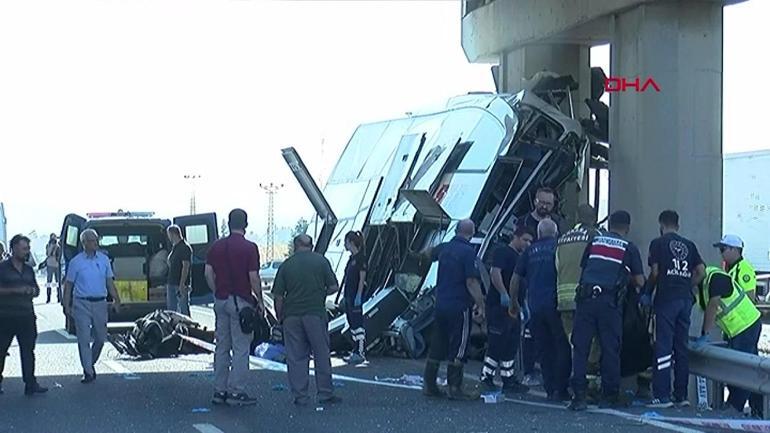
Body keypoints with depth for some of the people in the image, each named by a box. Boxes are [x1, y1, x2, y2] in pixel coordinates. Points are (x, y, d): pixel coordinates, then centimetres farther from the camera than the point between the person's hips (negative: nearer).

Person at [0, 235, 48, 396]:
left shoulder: (29, 270, 16)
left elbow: (37, 290, 22)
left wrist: (32, 291, -1)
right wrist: (15, 290, -19)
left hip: (26, 316, 5)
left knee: (28, 350, 0)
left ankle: (30, 384, -1)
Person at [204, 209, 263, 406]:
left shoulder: (217, 246, 6)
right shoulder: (249, 248, -11)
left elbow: (208, 274, 4)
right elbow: (253, 278, -13)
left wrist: (218, 292, 14)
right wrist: (259, 301, -2)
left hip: (221, 300, 6)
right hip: (241, 301, -5)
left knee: (222, 346, 11)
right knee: (241, 347, -1)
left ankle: (219, 390, 14)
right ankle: (236, 392, -2)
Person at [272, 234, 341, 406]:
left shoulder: (286, 265, 2)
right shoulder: (321, 261, 0)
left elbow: (278, 295, 0)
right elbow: (334, 287, -2)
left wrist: (280, 318, 9)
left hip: (291, 315, 1)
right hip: (315, 313, -1)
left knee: (296, 357, 6)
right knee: (321, 355, 7)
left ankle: (300, 396, 7)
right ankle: (325, 394, 10)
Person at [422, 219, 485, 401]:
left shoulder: (445, 248, 9)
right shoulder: (468, 252, -14)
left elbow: (431, 254, 33)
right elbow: (472, 282, -19)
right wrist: (481, 305, -16)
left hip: (440, 304, 7)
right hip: (459, 307, -7)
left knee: (437, 347, 14)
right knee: (458, 349, -2)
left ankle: (429, 384, 18)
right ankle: (455, 388, -2)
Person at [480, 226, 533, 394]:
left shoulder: (521, 258, 21)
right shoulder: (503, 252, -6)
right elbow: (495, 272, -21)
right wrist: (504, 294, -29)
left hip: (513, 306, 9)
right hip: (499, 304, -9)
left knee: (511, 346, 10)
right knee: (497, 343, -9)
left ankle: (509, 380, 15)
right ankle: (486, 378, -3)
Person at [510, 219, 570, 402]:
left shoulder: (530, 251, 12)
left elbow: (515, 279, 14)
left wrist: (514, 303, 25)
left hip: (535, 307, 4)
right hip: (556, 305, -4)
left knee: (546, 349, 12)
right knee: (562, 348, 3)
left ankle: (550, 389, 10)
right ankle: (560, 390, -2)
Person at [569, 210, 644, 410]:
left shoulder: (594, 241, 16)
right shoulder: (629, 248, 8)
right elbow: (640, 282, 9)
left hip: (585, 298, 2)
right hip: (609, 301, -2)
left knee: (580, 347, 2)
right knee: (610, 349, 6)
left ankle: (579, 395, -4)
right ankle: (609, 395, 10)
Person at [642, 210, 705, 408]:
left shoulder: (658, 243, 0)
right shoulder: (689, 245, 14)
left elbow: (655, 273, -4)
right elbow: (701, 270, 6)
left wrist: (647, 294, 9)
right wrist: (687, 287, 16)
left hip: (666, 298, -5)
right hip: (686, 299, 5)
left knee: (664, 346, -6)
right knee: (682, 347, 10)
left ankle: (662, 395, -10)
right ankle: (681, 396, 12)